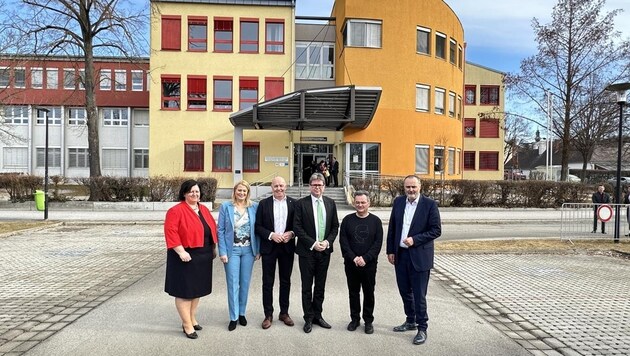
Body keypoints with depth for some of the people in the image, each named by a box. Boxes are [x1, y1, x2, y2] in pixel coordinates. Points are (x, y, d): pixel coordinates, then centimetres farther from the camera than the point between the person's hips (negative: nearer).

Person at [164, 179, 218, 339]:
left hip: (203, 256, 7)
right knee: (185, 290, 1)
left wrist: (214, 248, 12)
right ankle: (187, 325, 11)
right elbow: (170, 231, -20)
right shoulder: (176, 211, -13)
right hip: (186, 256, -7)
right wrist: (181, 251, -25)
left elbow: (212, 228, 16)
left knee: (197, 288, 16)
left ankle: (192, 319, 31)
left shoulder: (204, 209, 10)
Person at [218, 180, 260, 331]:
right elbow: (220, 230, -4)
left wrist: (258, 250, 1)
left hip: (248, 250, 2)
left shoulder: (254, 207, 1)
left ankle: (242, 313, 27)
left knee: (245, 283, 11)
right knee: (233, 284, 2)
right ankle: (233, 317, 14)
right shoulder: (226, 206, -3)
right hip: (232, 250, -2)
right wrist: (223, 252, -9)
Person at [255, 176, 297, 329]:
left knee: (285, 281, 11)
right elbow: (258, 226, -2)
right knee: (268, 282, 5)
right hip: (269, 247, -1)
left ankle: (284, 312, 25)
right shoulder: (264, 203, 0)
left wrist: (291, 233, -14)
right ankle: (268, 315, 17)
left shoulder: (293, 203, 2)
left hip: (287, 247, 1)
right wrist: (271, 235, -15)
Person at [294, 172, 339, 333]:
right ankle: (308, 318, 18)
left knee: (320, 286, 13)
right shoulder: (301, 203, -6)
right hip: (307, 251, -3)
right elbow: (297, 227, -9)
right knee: (307, 287, 6)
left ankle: (317, 315, 27)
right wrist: (313, 243, -15)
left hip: (325, 250, 3)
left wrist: (327, 241, -8)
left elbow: (335, 226, 8)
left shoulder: (330, 203, 6)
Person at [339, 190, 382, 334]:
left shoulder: (375, 221, 0)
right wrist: (353, 258, -13)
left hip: (369, 264, -1)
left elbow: (378, 243, -5)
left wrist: (365, 258, -15)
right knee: (353, 292, 11)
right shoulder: (347, 220, 2)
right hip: (351, 264, 1)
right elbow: (343, 241, -2)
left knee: (369, 293, 8)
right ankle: (355, 319, 25)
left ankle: (368, 321, 21)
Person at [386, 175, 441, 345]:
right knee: (404, 291, 17)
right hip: (400, 255, 5)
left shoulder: (429, 204, -9)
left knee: (419, 295, 2)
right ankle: (411, 321, 36)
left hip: (419, 256, -5)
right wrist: (391, 250, 7)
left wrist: (415, 239, -18)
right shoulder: (398, 202, 4)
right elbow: (392, 228, 9)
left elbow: (436, 230, -10)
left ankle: (422, 328, 18)